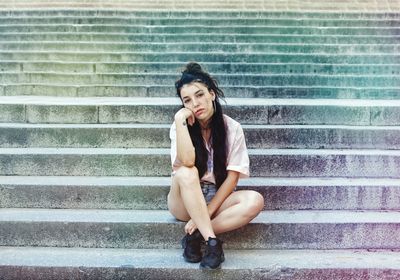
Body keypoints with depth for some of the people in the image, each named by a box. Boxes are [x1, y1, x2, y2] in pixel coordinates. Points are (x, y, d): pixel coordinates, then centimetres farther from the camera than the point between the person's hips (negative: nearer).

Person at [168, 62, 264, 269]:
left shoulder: (232, 128, -8)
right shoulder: (181, 127, -8)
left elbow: (232, 177, -10)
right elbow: (187, 162, -29)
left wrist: (207, 212, -18)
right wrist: (180, 119, -26)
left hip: (218, 199, 1)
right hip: (185, 202, -1)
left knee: (254, 200, -29)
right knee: (186, 172, -34)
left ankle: (196, 235, -23)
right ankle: (212, 242, -33)